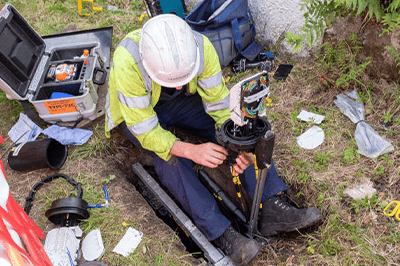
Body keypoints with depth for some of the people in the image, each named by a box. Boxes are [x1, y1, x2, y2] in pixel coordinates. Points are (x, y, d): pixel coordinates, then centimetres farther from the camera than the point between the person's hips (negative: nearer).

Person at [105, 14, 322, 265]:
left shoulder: (201, 46, -28)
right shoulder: (127, 63, -38)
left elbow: (220, 102, -19)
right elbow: (146, 131, -33)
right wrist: (192, 151, -45)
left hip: (183, 101, 3)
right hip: (137, 112, -3)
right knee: (170, 156, -32)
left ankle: (273, 208, -19)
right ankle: (223, 234, -28)